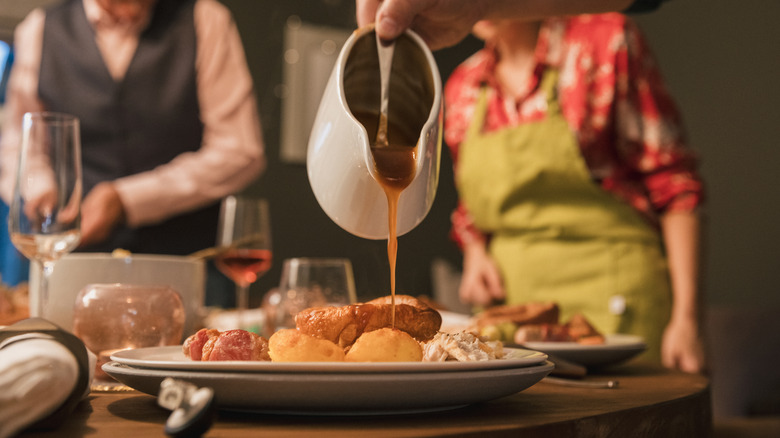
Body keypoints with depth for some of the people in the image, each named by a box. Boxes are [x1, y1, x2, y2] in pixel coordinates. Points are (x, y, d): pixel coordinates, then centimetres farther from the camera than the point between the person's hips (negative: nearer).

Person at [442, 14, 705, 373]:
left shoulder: (604, 38, -5)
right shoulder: (462, 86, 10)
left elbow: (674, 182, -7)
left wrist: (687, 316, -12)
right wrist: (475, 253, 2)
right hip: (510, 300, 5)